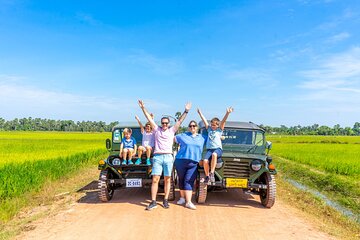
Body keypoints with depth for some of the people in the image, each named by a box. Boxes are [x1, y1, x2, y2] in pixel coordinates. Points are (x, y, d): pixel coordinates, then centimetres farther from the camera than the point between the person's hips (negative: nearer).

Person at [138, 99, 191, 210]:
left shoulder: (172, 130, 14)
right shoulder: (157, 129, 14)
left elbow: (180, 121, 10)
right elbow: (149, 118, 10)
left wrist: (186, 111, 3)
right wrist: (143, 108, 5)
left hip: (168, 157, 1)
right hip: (157, 156, -1)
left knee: (167, 180, 5)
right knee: (155, 179, -5)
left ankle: (165, 200, 14)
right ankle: (153, 202, -1)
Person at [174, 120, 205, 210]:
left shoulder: (202, 137, 15)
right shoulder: (183, 136, 10)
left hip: (193, 163, 0)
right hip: (181, 161, 0)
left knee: (189, 181, -6)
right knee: (181, 180, 10)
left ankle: (188, 202, -8)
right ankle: (182, 198, 26)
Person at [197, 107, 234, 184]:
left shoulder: (219, 130, 14)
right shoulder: (209, 129, 21)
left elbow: (223, 121, 2)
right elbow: (204, 120, 21)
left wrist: (227, 113, -9)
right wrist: (199, 113, 22)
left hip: (218, 148, -3)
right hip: (209, 149, 3)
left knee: (214, 154, -38)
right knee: (205, 161, -25)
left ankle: (212, 173, -33)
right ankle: (207, 176, -5)